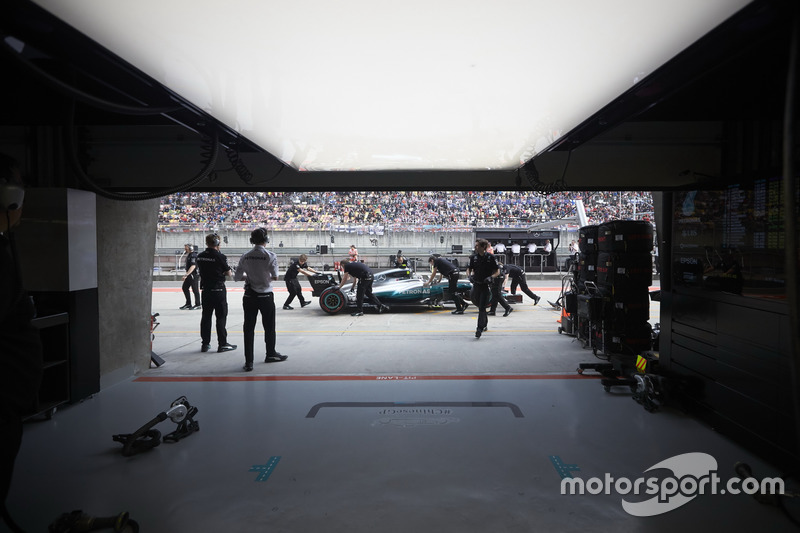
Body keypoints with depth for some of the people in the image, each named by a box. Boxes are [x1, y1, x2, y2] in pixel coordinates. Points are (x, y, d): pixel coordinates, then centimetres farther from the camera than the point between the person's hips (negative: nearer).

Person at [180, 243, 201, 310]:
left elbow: (193, 266, -27)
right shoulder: (188, 255, 15)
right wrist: (186, 275, 24)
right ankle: (188, 304, 20)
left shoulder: (193, 255, -17)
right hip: (189, 275, 11)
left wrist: (186, 274, -32)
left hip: (194, 275, -11)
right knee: (185, 288, 12)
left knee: (195, 289, -4)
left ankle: (198, 305, 5)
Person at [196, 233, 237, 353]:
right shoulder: (220, 257, -14)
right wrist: (229, 275, 12)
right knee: (221, 316, 1)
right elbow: (228, 274, -7)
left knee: (206, 316, 12)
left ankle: (205, 343, 18)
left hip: (205, 288, 6)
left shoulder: (200, 256, 3)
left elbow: (201, 270, 14)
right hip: (218, 289, -6)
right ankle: (222, 344, 5)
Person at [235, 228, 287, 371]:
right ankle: (271, 354, 33)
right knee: (269, 326, 16)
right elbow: (275, 277, -13)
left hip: (249, 296, 2)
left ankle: (249, 361, 4)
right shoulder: (270, 256, -12)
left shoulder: (245, 256, -2)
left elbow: (237, 277, 0)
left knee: (249, 328, 6)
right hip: (265, 296, -2)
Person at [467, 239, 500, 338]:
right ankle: (485, 324, 37)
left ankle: (479, 329, -8)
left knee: (482, 308, -9)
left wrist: (491, 277, -18)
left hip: (486, 285, -4)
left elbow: (497, 272, -1)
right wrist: (470, 276, -7)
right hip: (476, 284, 4)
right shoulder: (473, 257, 4)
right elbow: (470, 269, 14)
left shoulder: (490, 257, -7)